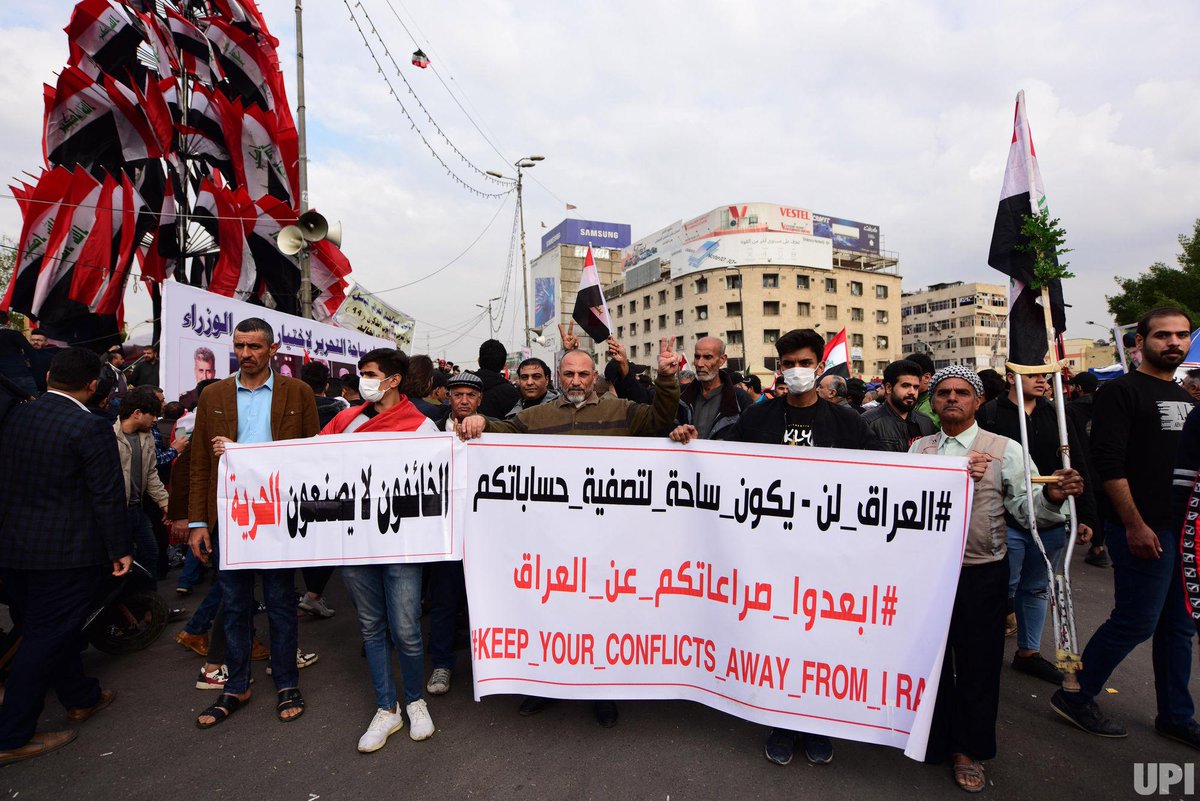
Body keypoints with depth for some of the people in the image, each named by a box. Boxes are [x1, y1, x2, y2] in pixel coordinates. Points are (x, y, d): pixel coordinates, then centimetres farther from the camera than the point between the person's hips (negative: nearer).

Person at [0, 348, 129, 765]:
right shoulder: (91, 428, -19)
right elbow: (108, 496, -17)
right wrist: (120, 549, -8)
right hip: (64, 551, -8)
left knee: (49, 627, 20)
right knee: (45, 637, 4)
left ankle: (81, 697, 38)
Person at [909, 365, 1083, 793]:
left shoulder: (1005, 449, -1)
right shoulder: (919, 448, 5)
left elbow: (1025, 506, -9)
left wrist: (1051, 495, -30)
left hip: (982, 575, -2)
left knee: (978, 662, 9)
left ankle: (969, 748, 31)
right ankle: (935, 738, 36)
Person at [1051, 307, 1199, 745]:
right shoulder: (1121, 391, -9)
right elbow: (1108, 463, -17)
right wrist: (1134, 525, -19)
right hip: (1144, 530, -8)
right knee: (1136, 622, -4)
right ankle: (1074, 696, 10)